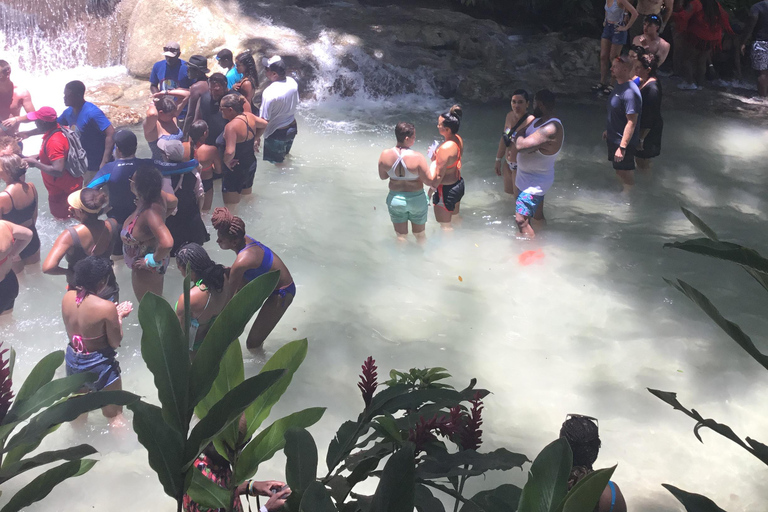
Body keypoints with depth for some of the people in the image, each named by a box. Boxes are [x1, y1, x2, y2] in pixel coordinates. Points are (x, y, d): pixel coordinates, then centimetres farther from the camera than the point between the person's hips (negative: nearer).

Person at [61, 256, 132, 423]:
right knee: (114, 416, 12)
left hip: (73, 360, 7)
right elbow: (115, 342, -16)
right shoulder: (106, 307, -27)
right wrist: (119, 317, -2)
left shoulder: (67, 298, -9)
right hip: (99, 364, -6)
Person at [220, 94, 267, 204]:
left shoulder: (231, 126, -29)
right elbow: (264, 124, 16)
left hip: (235, 169, -9)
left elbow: (230, 152, -38)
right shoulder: (249, 116, -4)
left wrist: (226, 161, -18)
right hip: (251, 165, 9)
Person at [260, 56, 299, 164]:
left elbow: (264, 120, -26)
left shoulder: (269, 93, -33)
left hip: (277, 133, -7)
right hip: (292, 127, 7)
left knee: (277, 163, 15)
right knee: (285, 154, 31)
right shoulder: (292, 82, -11)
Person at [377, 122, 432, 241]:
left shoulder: (385, 155, -16)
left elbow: (382, 176, 0)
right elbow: (429, 181, -18)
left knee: (401, 236, 22)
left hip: (395, 199, 3)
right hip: (416, 200, -2)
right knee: (419, 235, 23)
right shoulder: (417, 157, -27)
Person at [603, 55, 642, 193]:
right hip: (614, 137, 9)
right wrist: (608, 130, 25)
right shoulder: (619, 85, 3)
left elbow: (631, 122, -28)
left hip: (623, 141, -9)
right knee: (619, 171, 22)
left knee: (624, 172, 5)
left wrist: (622, 147, -30)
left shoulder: (630, 93, -27)